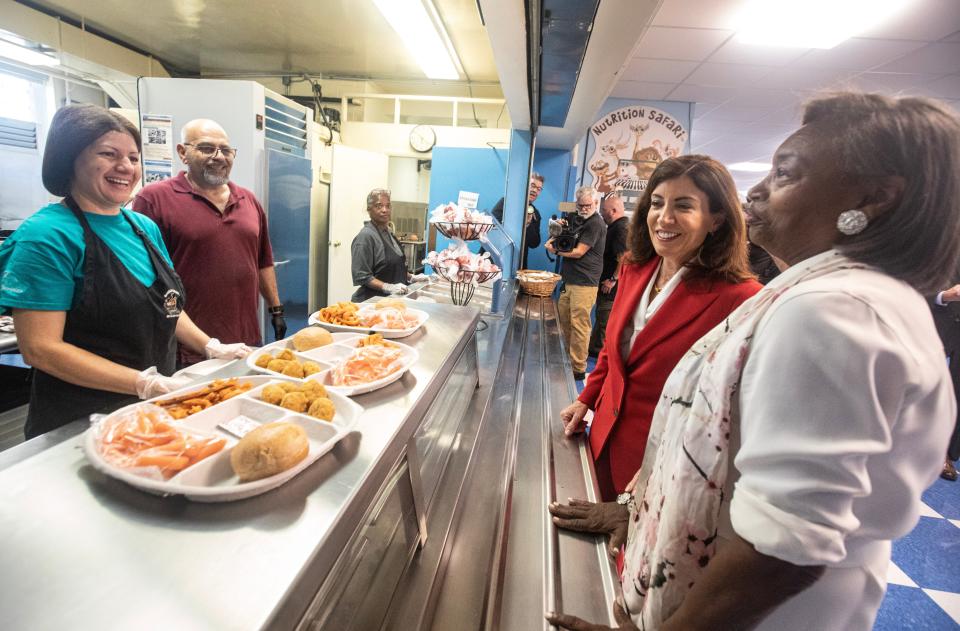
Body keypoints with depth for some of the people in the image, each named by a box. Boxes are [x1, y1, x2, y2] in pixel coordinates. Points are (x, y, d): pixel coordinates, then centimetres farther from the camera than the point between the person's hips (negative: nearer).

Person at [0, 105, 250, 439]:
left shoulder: (145, 227, 5)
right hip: (78, 422, -6)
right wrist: (145, 383, -25)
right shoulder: (46, 235, -15)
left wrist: (211, 347, 1)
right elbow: (40, 348, -20)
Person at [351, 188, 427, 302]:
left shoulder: (388, 233, 9)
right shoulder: (366, 236, -15)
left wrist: (411, 277, 12)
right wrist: (388, 287, -29)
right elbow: (361, 276, -20)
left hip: (392, 299, 8)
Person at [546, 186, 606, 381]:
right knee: (563, 319, 14)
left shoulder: (596, 224, -10)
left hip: (584, 283, -9)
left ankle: (578, 369, -1)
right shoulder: (577, 220, 20)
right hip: (570, 279, 9)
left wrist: (555, 250, -3)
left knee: (579, 325, -8)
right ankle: (567, 357, 29)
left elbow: (578, 252, -15)